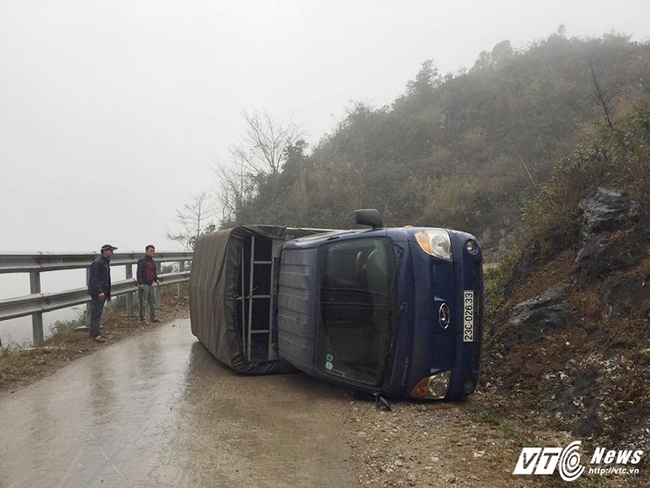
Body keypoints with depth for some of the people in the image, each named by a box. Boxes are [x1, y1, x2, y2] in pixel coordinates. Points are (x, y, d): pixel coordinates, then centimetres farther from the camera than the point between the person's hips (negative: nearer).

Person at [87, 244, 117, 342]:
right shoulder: (97, 263, -13)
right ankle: (96, 335, -12)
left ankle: (93, 334, 19)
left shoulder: (106, 262, 18)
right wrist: (100, 291, -27)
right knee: (97, 312, -11)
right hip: (97, 292, -10)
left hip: (102, 291, 10)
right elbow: (95, 279, -20)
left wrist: (108, 293, 22)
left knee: (96, 313, 13)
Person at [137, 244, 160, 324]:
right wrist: (141, 283, -20)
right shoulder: (141, 261, -8)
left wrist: (156, 279, 7)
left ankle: (152, 317, 19)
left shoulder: (153, 262, 15)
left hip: (151, 284, 8)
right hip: (144, 285, -8)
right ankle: (142, 319, 4)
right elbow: (139, 273, -13)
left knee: (153, 301, 11)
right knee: (143, 302, -3)